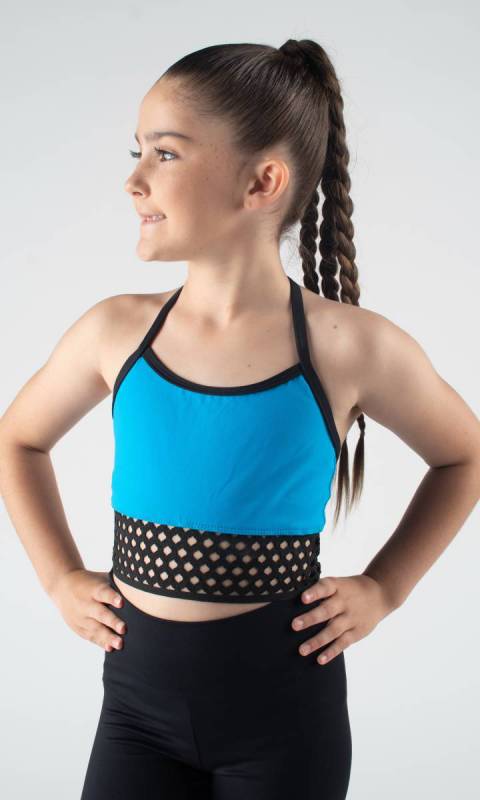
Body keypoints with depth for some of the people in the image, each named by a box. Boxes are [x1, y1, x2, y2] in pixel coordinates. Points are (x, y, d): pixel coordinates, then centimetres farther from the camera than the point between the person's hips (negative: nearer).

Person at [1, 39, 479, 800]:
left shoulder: (351, 347, -13)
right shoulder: (115, 331, -5)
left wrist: (383, 589, -2)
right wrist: (61, 577, 4)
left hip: (285, 708, -2)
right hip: (138, 691, 2)